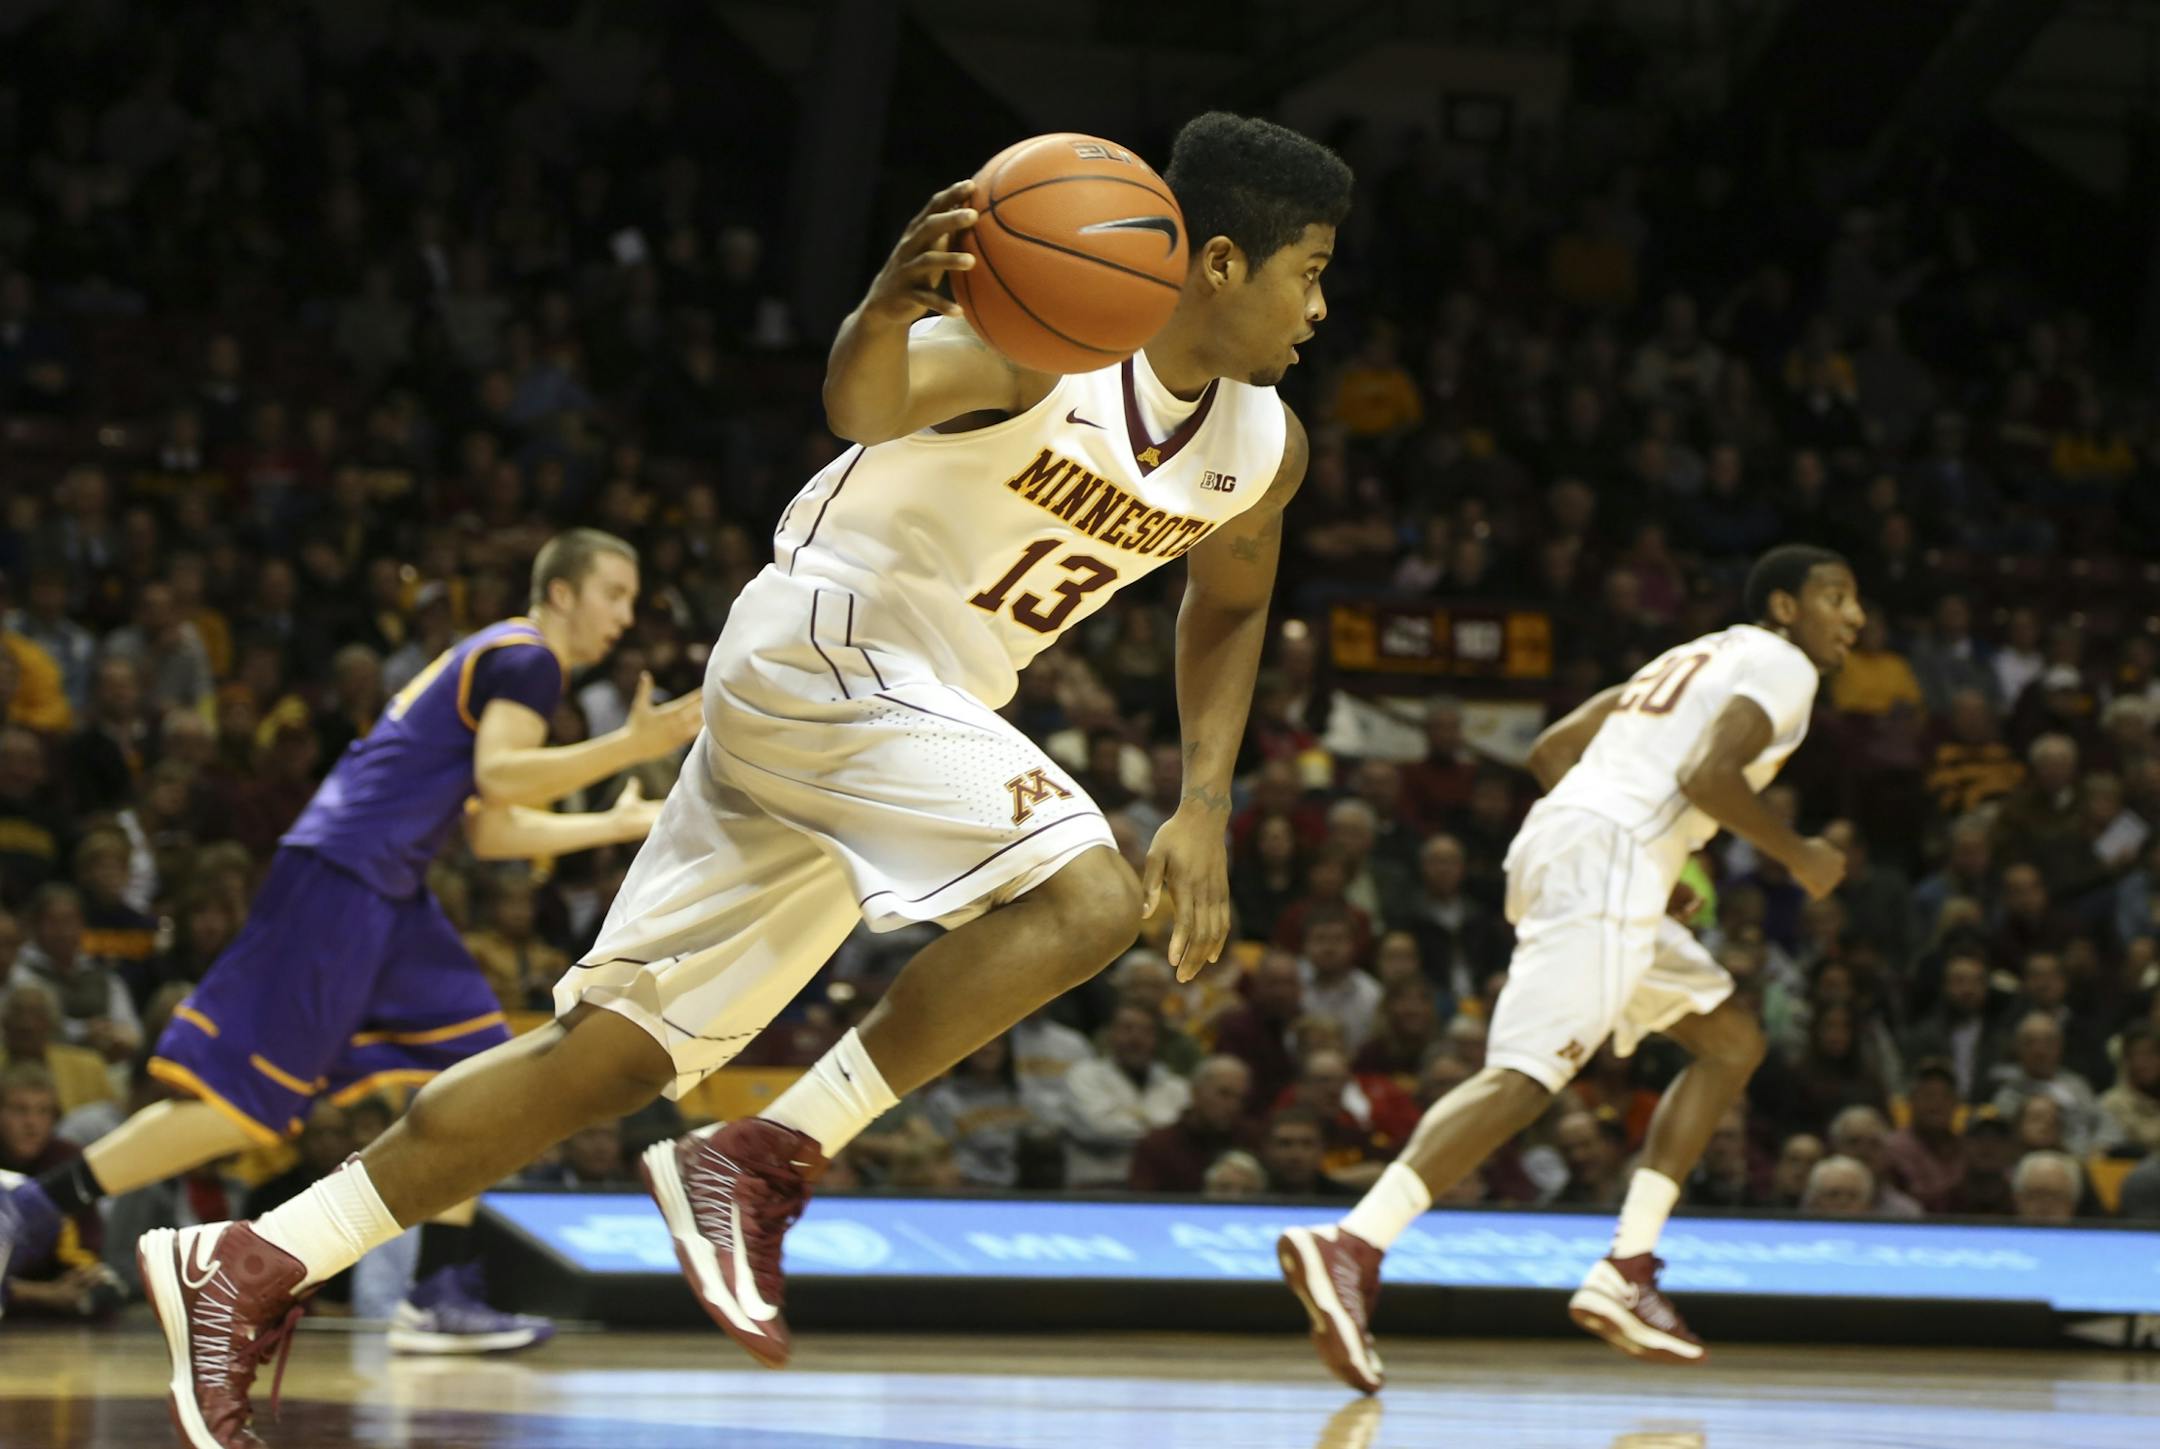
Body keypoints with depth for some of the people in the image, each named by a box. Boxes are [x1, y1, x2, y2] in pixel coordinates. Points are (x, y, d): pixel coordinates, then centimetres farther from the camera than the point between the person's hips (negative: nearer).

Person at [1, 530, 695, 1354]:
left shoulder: (498, 660, 26)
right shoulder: (527, 659, -4)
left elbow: (489, 832, 27)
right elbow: (497, 776, -21)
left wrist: (615, 826, 32)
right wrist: (628, 748, -22)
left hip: (386, 895, 11)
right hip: (339, 881, -11)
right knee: (243, 1104, -13)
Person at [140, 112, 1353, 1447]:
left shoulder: (1264, 450, 5)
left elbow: (1230, 606, 26)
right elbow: (863, 404, -38)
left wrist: (1206, 807, 12)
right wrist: (890, 306, -62)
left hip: (916, 712, 8)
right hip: (817, 650, -8)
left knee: (617, 1048, 4)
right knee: (1087, 896, -26)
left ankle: (252, 1267, 5)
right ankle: (759, 1167, -19)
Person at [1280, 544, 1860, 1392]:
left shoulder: (1696, 660, 29)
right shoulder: (1780, 666, 2)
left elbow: (1551, 752, 26)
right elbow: (1707, 773, -17)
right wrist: (1797, 855, -2)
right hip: (1607, 862, -10)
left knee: (1731, 1042, 18)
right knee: (1527, 1074, -20)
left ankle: (1626, 1272, 9)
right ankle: (1351, 1247, -34)